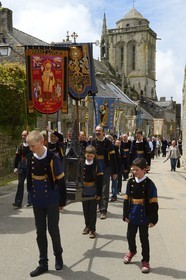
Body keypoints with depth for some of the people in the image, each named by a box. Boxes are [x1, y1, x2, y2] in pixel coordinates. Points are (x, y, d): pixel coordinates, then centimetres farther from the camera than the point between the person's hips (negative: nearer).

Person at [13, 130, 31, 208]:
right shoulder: (20, 146, 6)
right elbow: (17, 157, 8)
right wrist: (15, 167, 5)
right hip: (22, 168, 3)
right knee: (20, 184, -1)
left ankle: (30, 201, 20)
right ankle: (18, 202, -2)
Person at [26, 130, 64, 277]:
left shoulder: (53, 158, -16)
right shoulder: (31, 158, -2)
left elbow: (60, 180, -10)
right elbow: (29, 178, 9)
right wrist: (31, 197, 9)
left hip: (51, 201, -4)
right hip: (37, 201, 4)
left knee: (53, 229, 8)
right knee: (40, 232, 10)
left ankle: (58, 255, 33)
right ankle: (43, 263, 22)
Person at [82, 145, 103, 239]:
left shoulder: (97, 165, -8)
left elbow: (100, 180, -8)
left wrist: (99, 193, -10)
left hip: (93, 192, -3)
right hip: (84, 192, 3)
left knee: (93, 211, 4)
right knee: (85, 210, 15)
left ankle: (92, 229, 13)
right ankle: (87, 226, 31)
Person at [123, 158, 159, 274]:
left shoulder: (149, 184, -13)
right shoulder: (131, 182, -1)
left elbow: (153, 203, -11)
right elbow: (126, 200, 5)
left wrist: (153, 219, -11)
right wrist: (126, 215, 5)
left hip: (144, 218, -4)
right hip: (132, 217, 4)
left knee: (144, 239, 7)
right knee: (130, 236, 19)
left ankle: (145, 261, 23)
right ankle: (132, 251, 48)